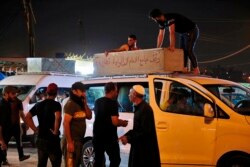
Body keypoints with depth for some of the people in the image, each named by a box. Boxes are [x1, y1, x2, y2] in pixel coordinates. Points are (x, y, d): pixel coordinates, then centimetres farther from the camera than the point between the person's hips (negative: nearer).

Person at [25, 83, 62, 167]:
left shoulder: (39, 104, 9)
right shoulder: (56, 104, -11)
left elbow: (27, 117, 13)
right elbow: (58, 117, -30)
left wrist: (35, 129, 9)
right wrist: (55, 131, -17)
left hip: (40, 139, 6)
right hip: (52, 139, -6)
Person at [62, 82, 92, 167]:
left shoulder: (81, 104, 12)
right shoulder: (70, 104, -14)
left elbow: (89, 116, 10)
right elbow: (66, 123, -20)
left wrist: (85, 104, -2)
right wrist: (69, 142, -24)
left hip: (79, 140, 9)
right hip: (72, 141, -9)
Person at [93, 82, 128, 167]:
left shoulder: (97, 101, 10)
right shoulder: (113, 103, -14)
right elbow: (114, 122, -21)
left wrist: (119, 121, 23)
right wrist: (122, 123, 0)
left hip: (97, 136, 7)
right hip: (109, 137, -7)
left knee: (98, 160, 13)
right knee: (115, 160, 3)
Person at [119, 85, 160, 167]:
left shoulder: (145, 109, -20)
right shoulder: (139, 108, 10)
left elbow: (145, 131, -23)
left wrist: (128, 139, -17)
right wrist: (126, 135, 5)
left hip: (146, 148, -10)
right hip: (139, 147, 10)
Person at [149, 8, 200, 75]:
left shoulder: (170, 18, -29)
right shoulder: (162, 22, 2)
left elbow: (172, 33, -35)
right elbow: (161, 35, 5)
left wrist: (172, 46, -39)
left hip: (192, 31, -10)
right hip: (183, 33, 10)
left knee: (188, 50, -16)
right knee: (183, 50, 6)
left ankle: (196, 69, -13)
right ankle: (184, 69, 7)